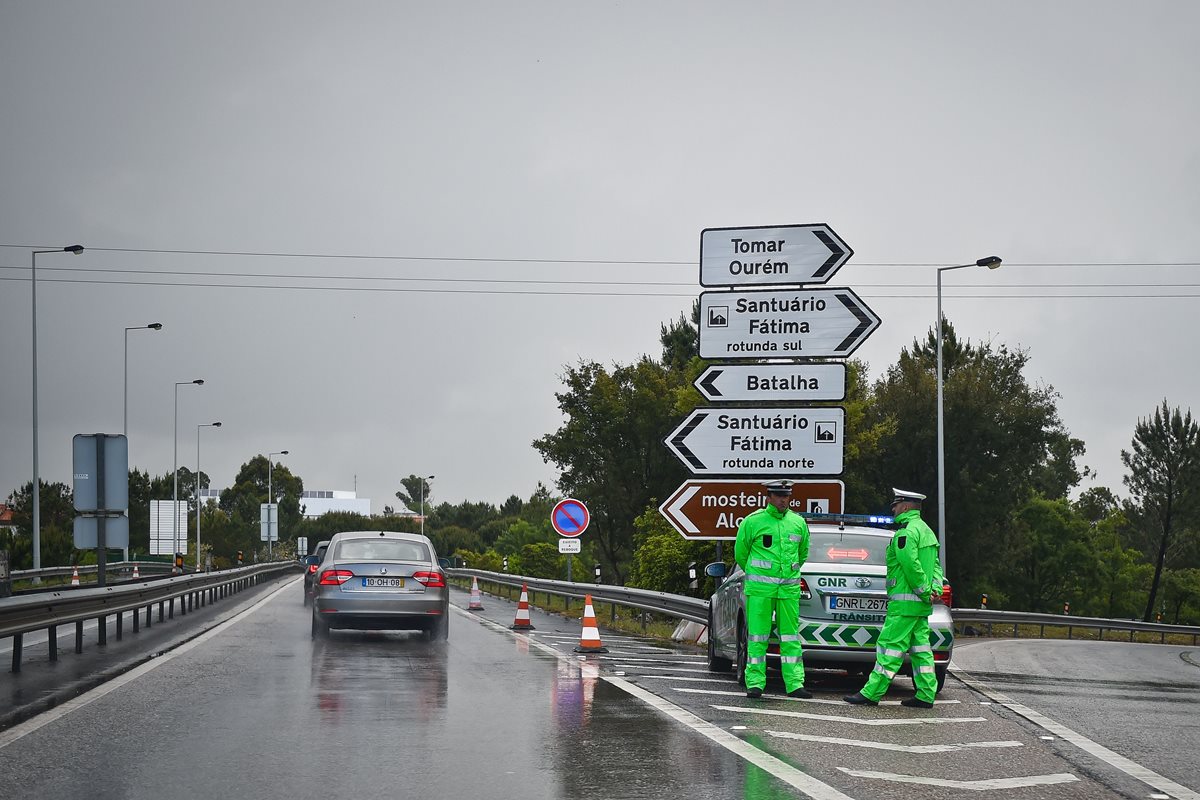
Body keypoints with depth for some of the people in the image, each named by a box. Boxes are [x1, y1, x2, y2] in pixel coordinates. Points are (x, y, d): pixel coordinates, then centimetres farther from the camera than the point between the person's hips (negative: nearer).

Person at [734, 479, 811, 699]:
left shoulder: (798, 522, 9)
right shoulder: (753, 521, -3)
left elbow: (802, 553, 24)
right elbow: (740, 552, 9)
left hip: (789, 588, 3)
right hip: (760, 588, -3)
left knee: (790, 637, 3)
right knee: (757, 636, -3)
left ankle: (795, 684, 4)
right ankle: (755, 683, 1)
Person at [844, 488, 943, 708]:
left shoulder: (906, 532, -13)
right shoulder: (926, 531, 20)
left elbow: (912, 566, -21)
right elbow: (936, 565, 18)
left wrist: (925, 591, -13)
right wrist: (935, 588, 4)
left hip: (905, 603, -10)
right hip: (921, 606, 10)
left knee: (890, 647, -10)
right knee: (920, 648, 10)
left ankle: (871, 693, -10)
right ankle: (926, 695, 9)